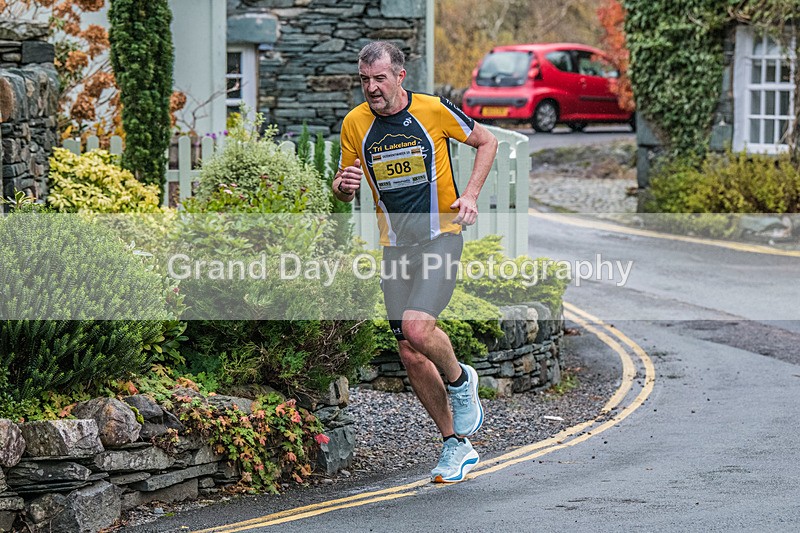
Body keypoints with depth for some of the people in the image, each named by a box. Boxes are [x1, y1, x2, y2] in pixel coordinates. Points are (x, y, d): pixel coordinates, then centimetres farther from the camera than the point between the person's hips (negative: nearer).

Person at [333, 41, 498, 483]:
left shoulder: (434, 111, -9)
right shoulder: (355, 124, 1)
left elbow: (487, 142, 6)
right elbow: (343, 189, 12)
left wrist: (470, 194, -6)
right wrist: (344, 185, -12)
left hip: (440, 234, -4)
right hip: (394, 243, 5)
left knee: (417, 328, -24)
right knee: (409, 353, 2)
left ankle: (460, 381, 9)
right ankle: (456, 445, 15)